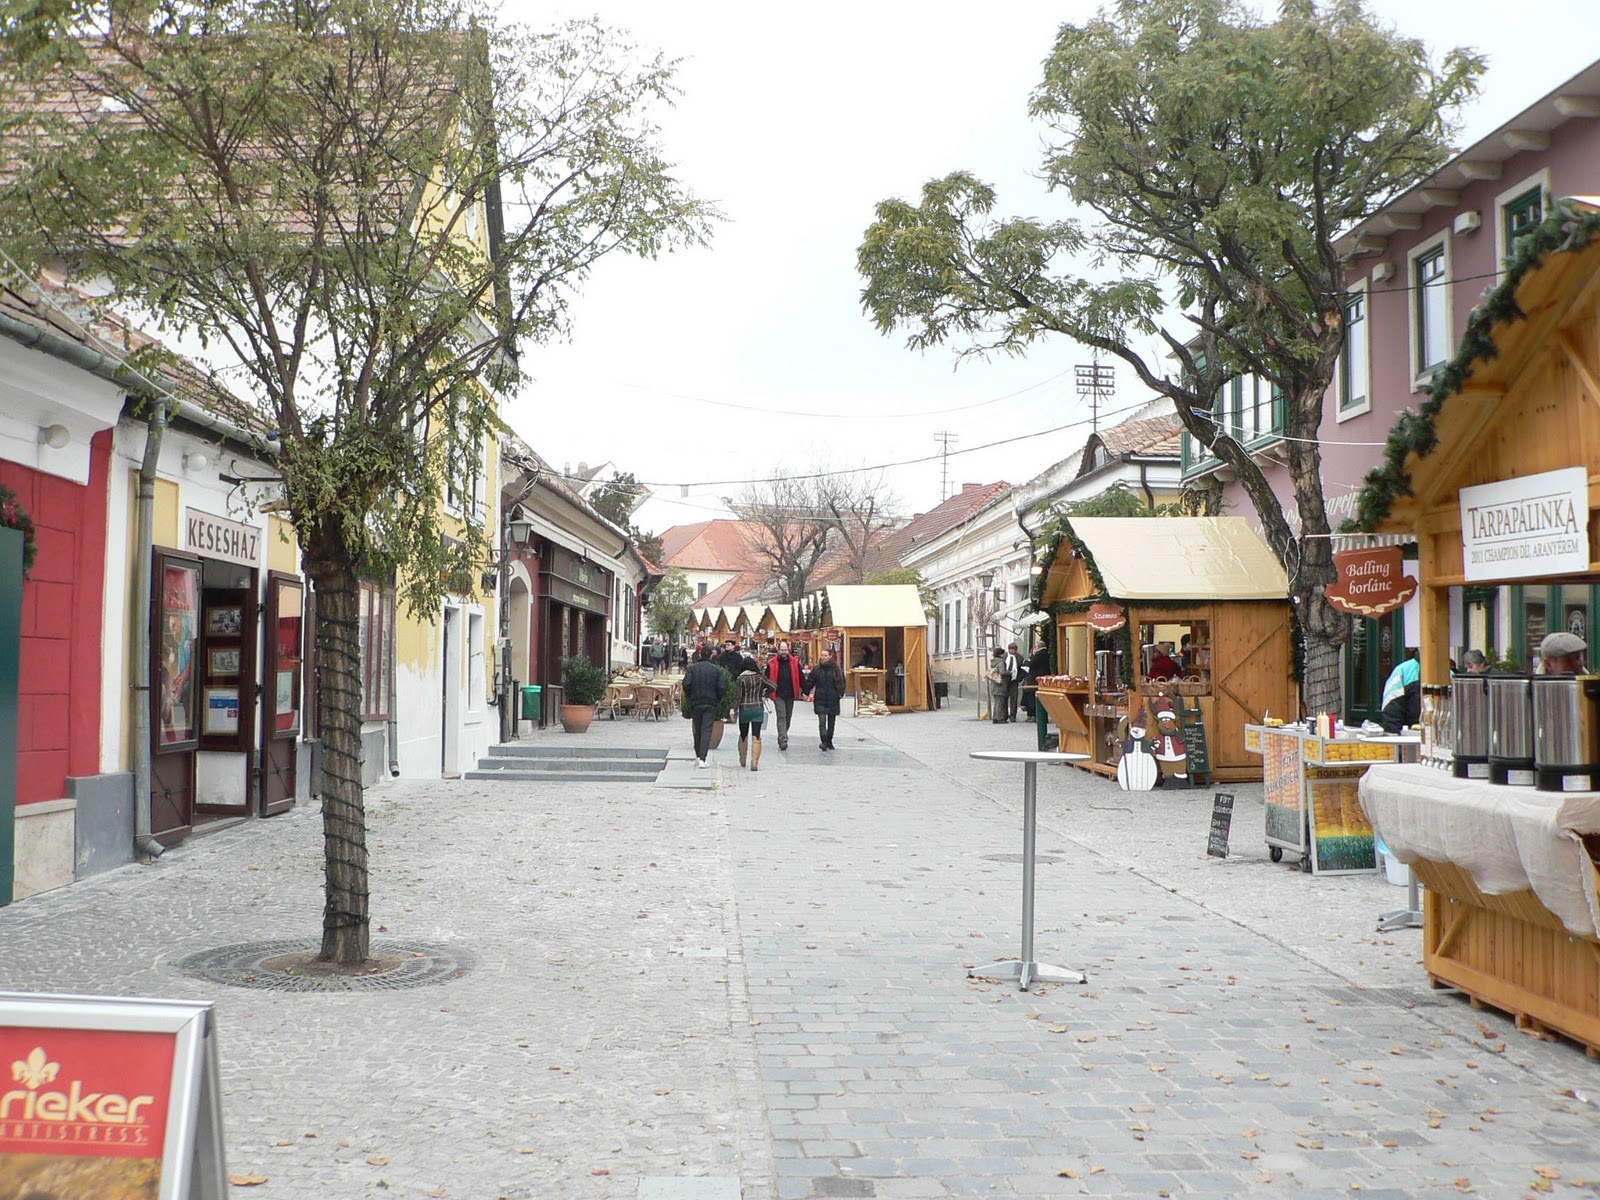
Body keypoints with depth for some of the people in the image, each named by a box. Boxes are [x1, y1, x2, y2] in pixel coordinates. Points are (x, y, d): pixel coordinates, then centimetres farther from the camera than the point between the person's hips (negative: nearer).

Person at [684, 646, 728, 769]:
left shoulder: (692, 668, -2)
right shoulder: (717, 670, -5)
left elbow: (686, 685, -10)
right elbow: (722, 688, -10)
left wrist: (690, 696, 7)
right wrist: (718, 699, 7)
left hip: (695, 703, 2)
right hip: (711, 705, -2)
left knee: (697, 730, 16)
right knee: (706, 731, -3)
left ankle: (698, 756, 23)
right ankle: (702, 760, -13)